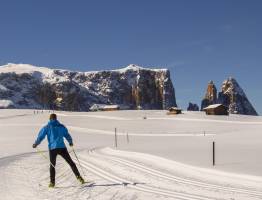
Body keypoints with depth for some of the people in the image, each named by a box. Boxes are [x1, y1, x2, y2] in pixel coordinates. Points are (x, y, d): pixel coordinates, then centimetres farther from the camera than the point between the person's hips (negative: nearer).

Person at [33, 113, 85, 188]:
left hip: (52, 148, 0)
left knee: (52, 165, 13)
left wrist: (35, 144, 15)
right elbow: (67, 136, 18)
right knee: (70, 162, 8)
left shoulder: (47, 127, 5)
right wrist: (71, 142, 35)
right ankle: (78, 177, 0)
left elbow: (40, 136, 1)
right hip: (62, 147, 1)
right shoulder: (61, 126, 10)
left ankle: (52, 182, 7)